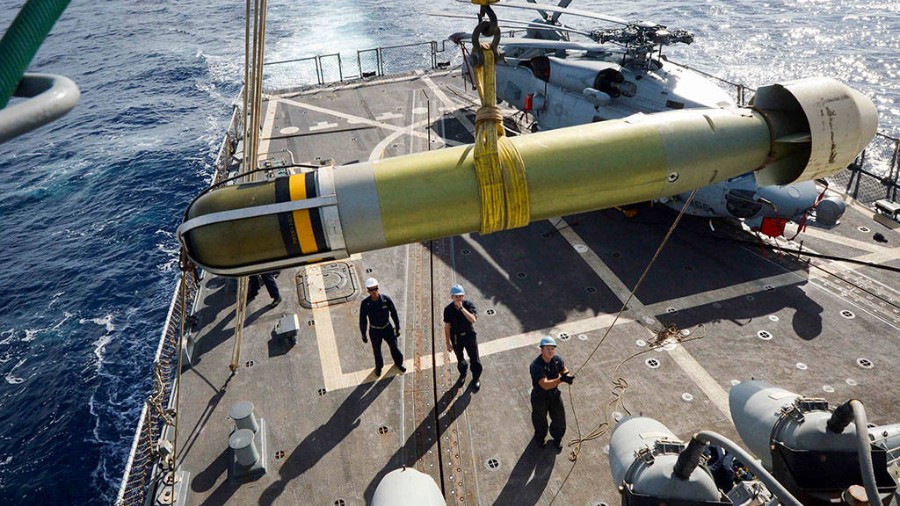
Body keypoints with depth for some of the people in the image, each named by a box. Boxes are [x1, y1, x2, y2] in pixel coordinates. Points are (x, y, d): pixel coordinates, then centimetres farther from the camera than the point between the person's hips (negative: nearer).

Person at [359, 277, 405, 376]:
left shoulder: (386, 299, -22)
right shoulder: (365, 303, -23)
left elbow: (394, 313, -9)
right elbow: (362, 320, -11)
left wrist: (397, 328, -2)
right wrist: (363, 335, -4)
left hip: (387, 328, 1)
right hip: (374, 331, -1)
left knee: (394, 347, 17)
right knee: (377, 350, 20)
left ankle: (398, 363, 49)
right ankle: (379, 366, 50)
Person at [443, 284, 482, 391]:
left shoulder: (469, 305, -20)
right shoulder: (448, 309, -17)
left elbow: (473, 319, -36)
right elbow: (447, 326, -7)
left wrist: (462, 308, -41)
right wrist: (448, 342, -2)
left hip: (469, 335, -1)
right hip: (456, 337, 1)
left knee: (474, 358, 11)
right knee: (460, 358, 22)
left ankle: (476, 378, 36)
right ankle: (462, 373, 51)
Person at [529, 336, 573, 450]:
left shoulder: (557, 359, -15)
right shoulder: (535, 366, -35)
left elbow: (564, 371, -14)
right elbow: (545, 385, -42)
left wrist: (568, 376, -39)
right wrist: (561, 379, -54)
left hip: (555, 394, 4)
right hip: (540, 397, -4)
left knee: (559, 419, 20)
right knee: (540, 419, 23)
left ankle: (557, 438, 51)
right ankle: (540, 437, 55)